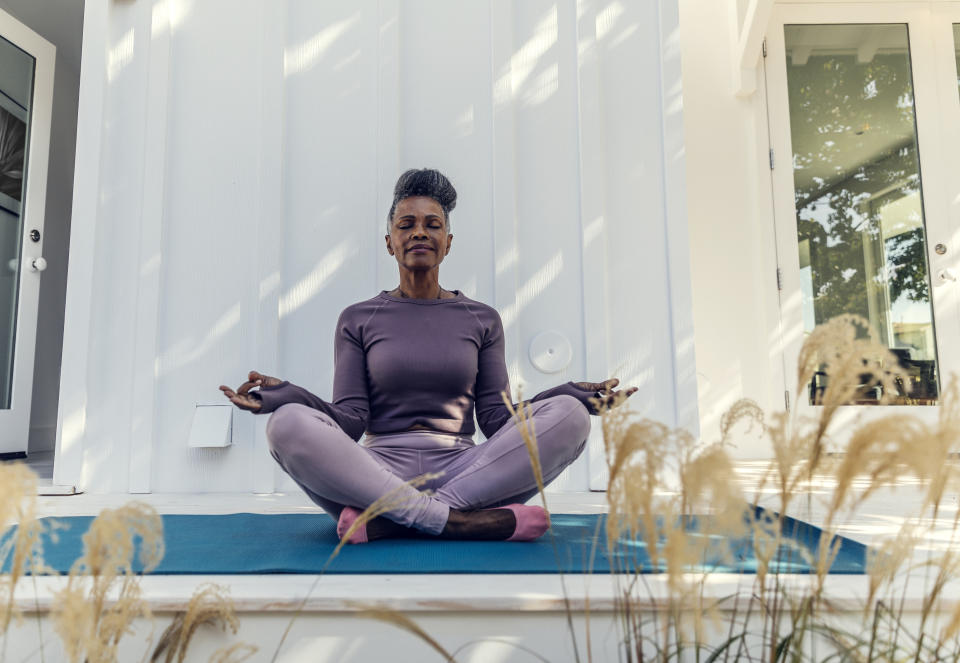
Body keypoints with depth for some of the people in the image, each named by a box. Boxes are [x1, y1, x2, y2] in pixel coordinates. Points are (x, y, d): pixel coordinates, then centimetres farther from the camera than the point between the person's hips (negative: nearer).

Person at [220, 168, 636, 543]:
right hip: (379, 472, -1)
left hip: (461, 471, 2)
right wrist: (283, 393, -12)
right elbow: (351, 421, 3)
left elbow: (497, 418, 8)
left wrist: (574, 394, -4)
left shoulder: (481, 319, 14)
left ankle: (384, 521, -28)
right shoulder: (358, 319, 12)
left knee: (567, 414, -23)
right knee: (288, 425, -28)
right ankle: (461, 521, -31)